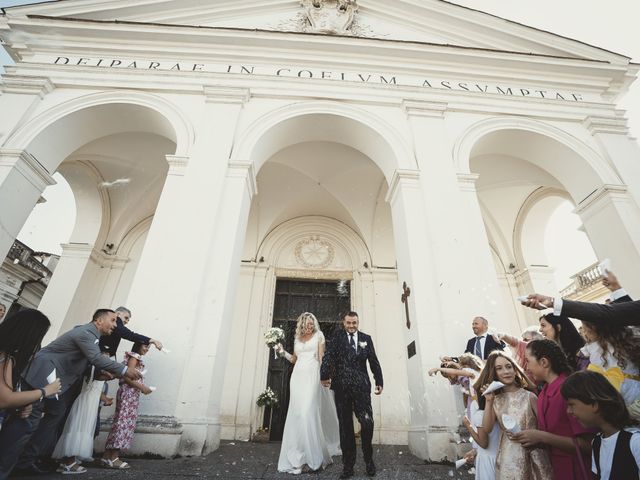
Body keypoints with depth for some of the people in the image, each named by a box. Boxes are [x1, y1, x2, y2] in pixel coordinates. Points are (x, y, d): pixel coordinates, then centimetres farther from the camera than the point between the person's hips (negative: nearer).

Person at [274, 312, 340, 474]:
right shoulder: (297, 338, 17)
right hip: (298, 376, 4)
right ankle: (297, 455, 12)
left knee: (309, 412, -12)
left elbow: (321, 357, 2)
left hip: (312, 375, -4)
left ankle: (315, 456, -1)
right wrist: (283, 352, 6)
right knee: (296, 413, 2)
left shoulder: (319, 335, 6)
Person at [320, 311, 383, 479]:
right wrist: (324, 375, -21)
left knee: (367, 422, -5)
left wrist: (379, 381, 7)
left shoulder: (366, 338, 12)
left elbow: (374, 361, 13)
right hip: (342, 387, 0)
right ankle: (348, 464, 21)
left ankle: (368, 459, 21)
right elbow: (328, 357, -6)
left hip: (361, 386, 1)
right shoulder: (337, 338, 6)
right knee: (345, 426, 8)